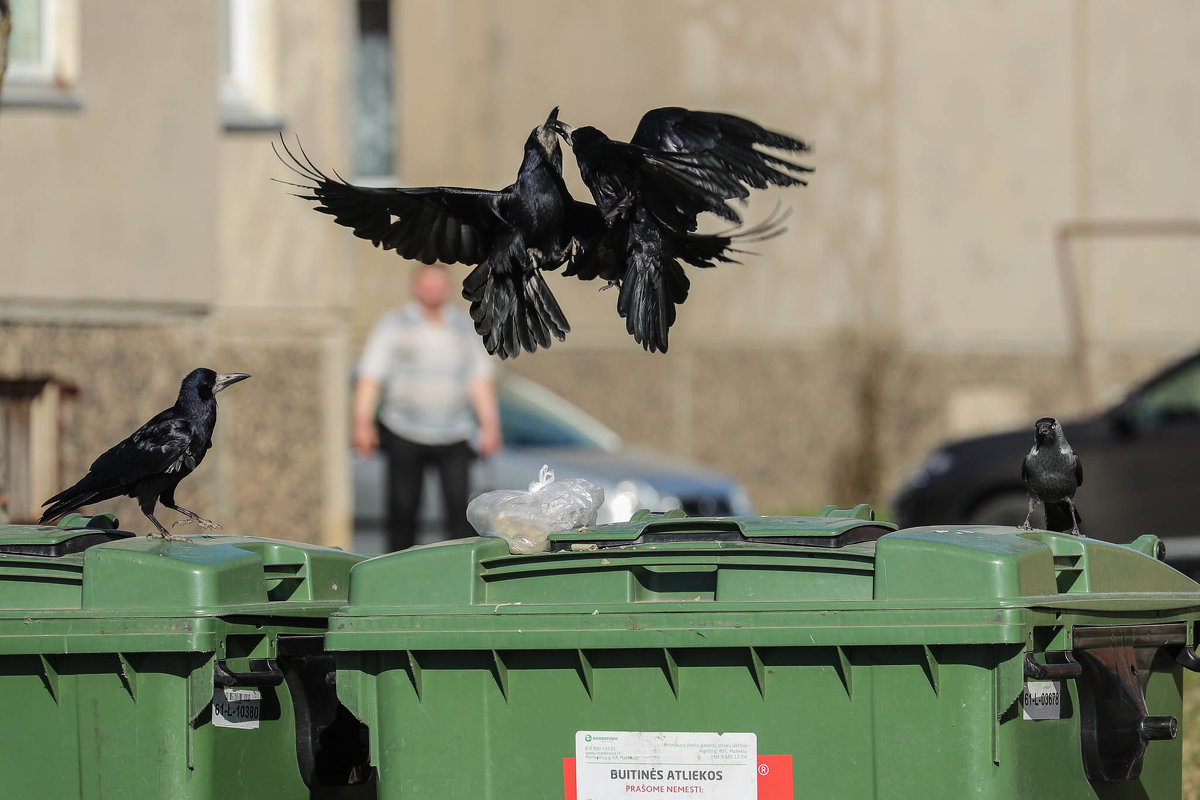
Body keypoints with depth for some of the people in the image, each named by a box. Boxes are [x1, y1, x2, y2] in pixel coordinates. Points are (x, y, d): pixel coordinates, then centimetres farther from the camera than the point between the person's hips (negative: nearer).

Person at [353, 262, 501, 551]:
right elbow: (371, 375, -1)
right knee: (403, 508, 1)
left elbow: (480, 378, 13)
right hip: (405, 434, -1)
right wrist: (362, 421, -12)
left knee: (459, 504, -12)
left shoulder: (464, 325, 12)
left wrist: (489, 423, 4)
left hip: (454, 434, 1)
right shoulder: (394, 324, 4)